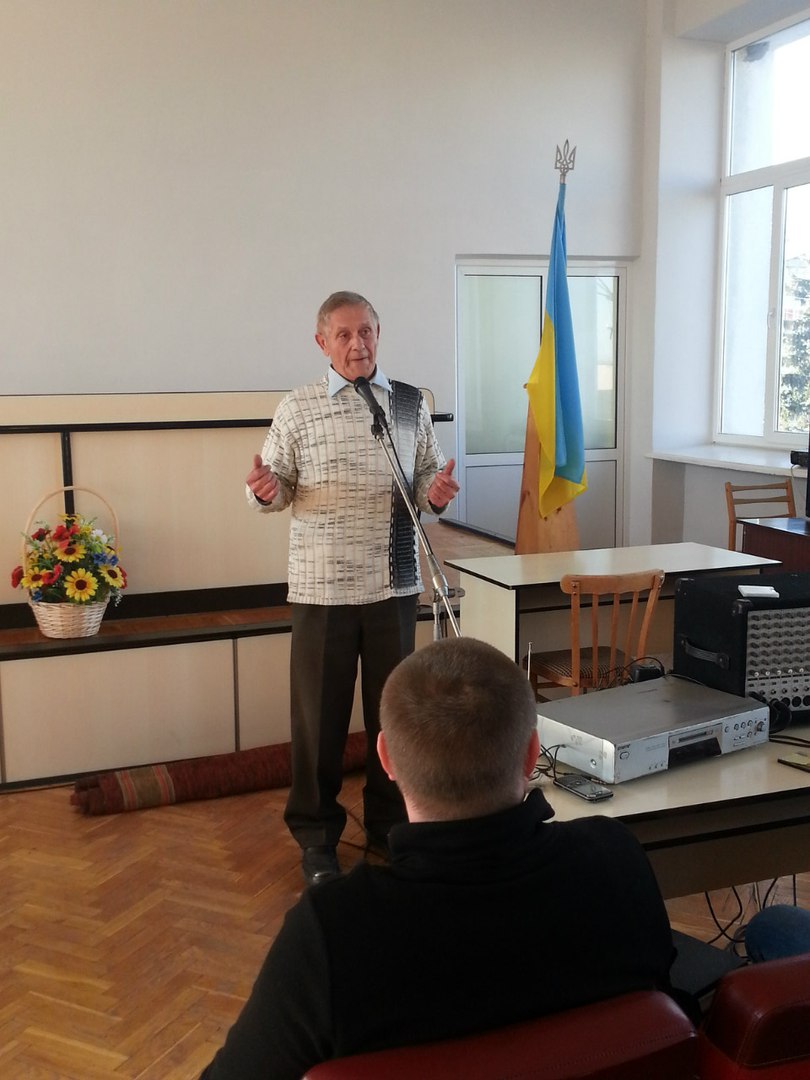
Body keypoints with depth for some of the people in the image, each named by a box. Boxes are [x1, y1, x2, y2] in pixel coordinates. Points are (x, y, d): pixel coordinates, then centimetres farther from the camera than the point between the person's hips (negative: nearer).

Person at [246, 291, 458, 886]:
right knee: (320, 714, 5)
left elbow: (429, 474, 11)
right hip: (322, 587, -2)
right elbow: (277, 486, 2)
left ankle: (390, 821, 33)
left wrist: (437, 491, -12)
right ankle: (316, 834, 24)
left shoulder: (411, 403, 5)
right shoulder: (298, 407, -1)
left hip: (395, 584, 2)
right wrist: (266, 490, -21)